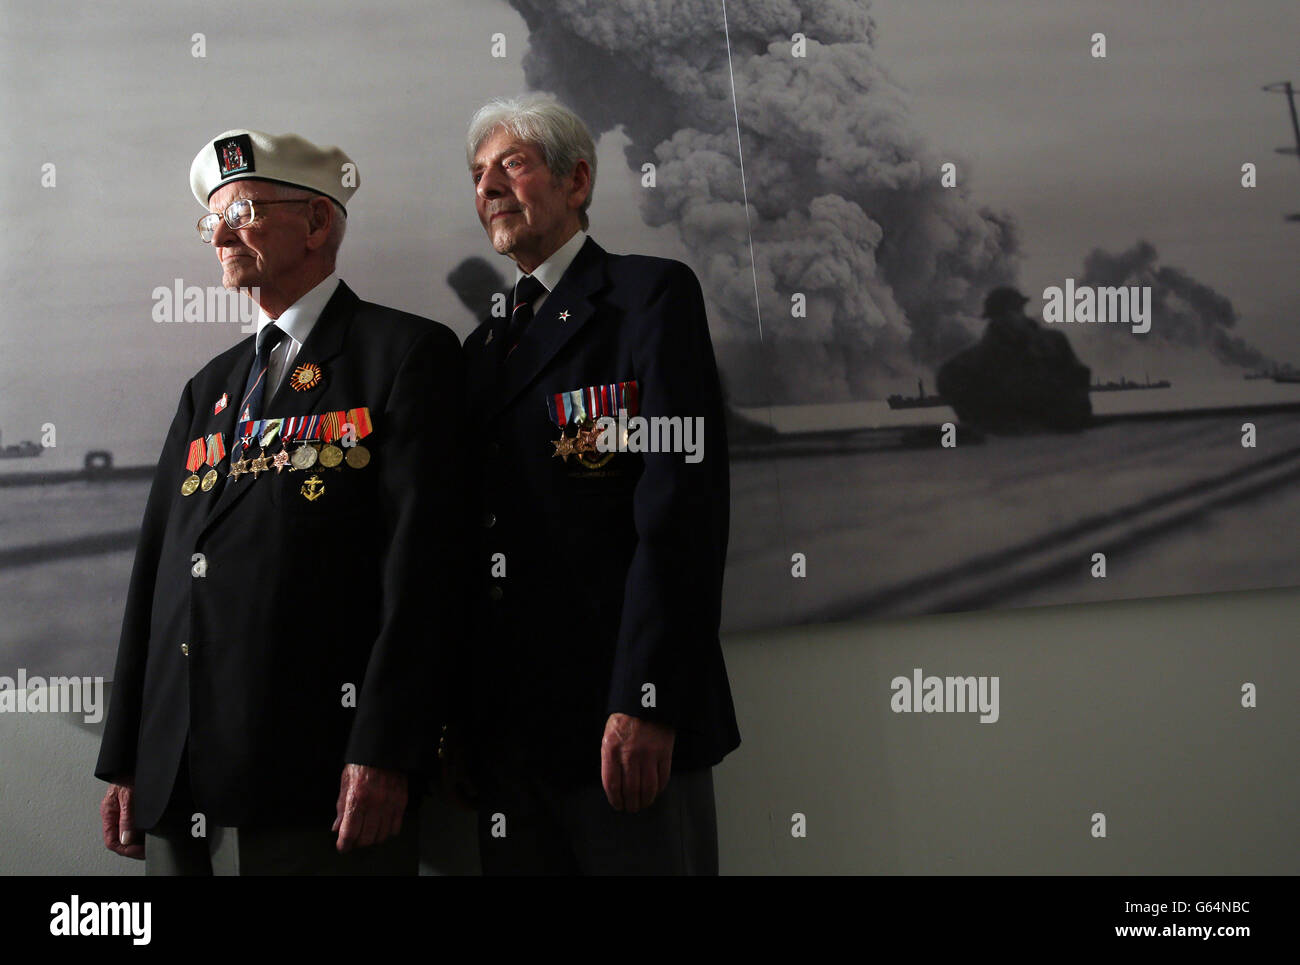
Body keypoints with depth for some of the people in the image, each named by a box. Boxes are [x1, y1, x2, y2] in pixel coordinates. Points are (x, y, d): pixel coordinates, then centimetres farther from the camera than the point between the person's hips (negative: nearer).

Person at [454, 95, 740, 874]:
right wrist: (455, 716, 9)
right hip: (506, 734, 6)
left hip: (626, 724, -6)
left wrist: (646, 703, -20)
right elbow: (474, 539, 17)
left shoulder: (652, 296, -1)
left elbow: (683, 504, -12)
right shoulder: (484, 346, 20)